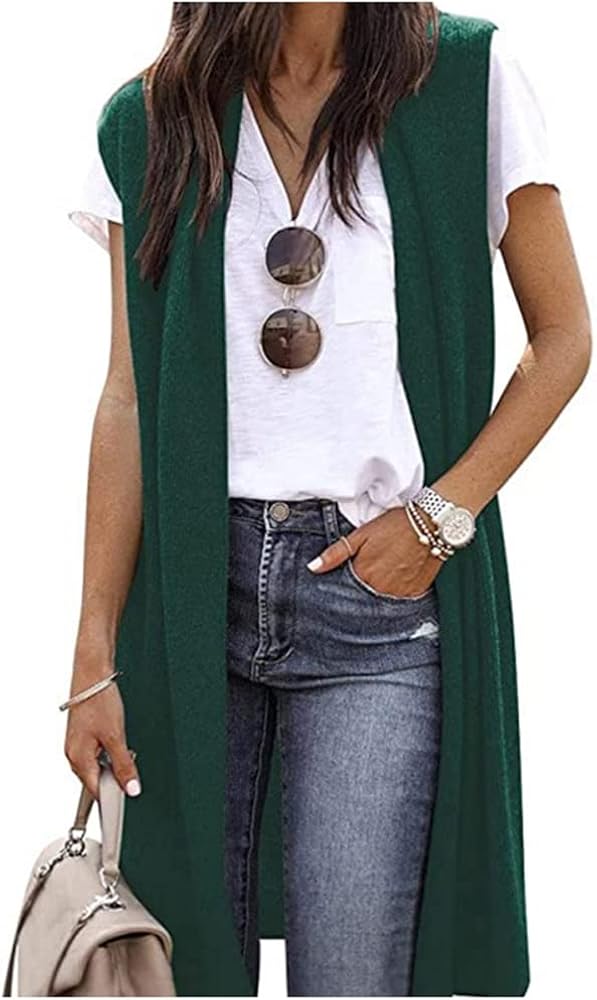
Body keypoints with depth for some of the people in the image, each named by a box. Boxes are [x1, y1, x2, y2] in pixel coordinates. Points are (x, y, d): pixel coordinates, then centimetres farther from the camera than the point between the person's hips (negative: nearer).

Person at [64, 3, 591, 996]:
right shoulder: (156, 115, 7)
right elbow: (130, 397, 3)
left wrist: (442, 512, -6)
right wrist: (96, 656, -2)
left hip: (376, 587, -2)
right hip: (190, 578, 2)